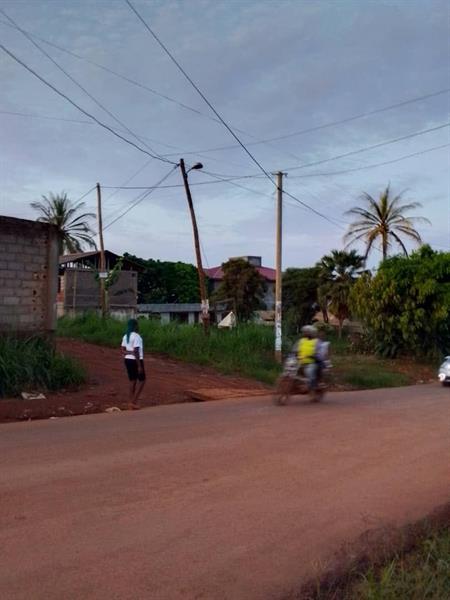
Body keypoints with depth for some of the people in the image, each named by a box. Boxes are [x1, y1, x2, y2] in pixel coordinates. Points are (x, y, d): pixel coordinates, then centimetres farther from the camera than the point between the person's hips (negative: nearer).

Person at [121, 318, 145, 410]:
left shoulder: (125, 336, 10)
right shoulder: (136, 336, -16)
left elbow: (122, 351, 6)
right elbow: (136, 352, -20)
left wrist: (129, 353, -8)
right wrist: (139, 365, -18)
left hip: (128, 360, 8)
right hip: (135, 361, -8)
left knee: (132, 381, 12)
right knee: (142, 380, 5)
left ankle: (130, 404, 13)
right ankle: (134, 401, -1)